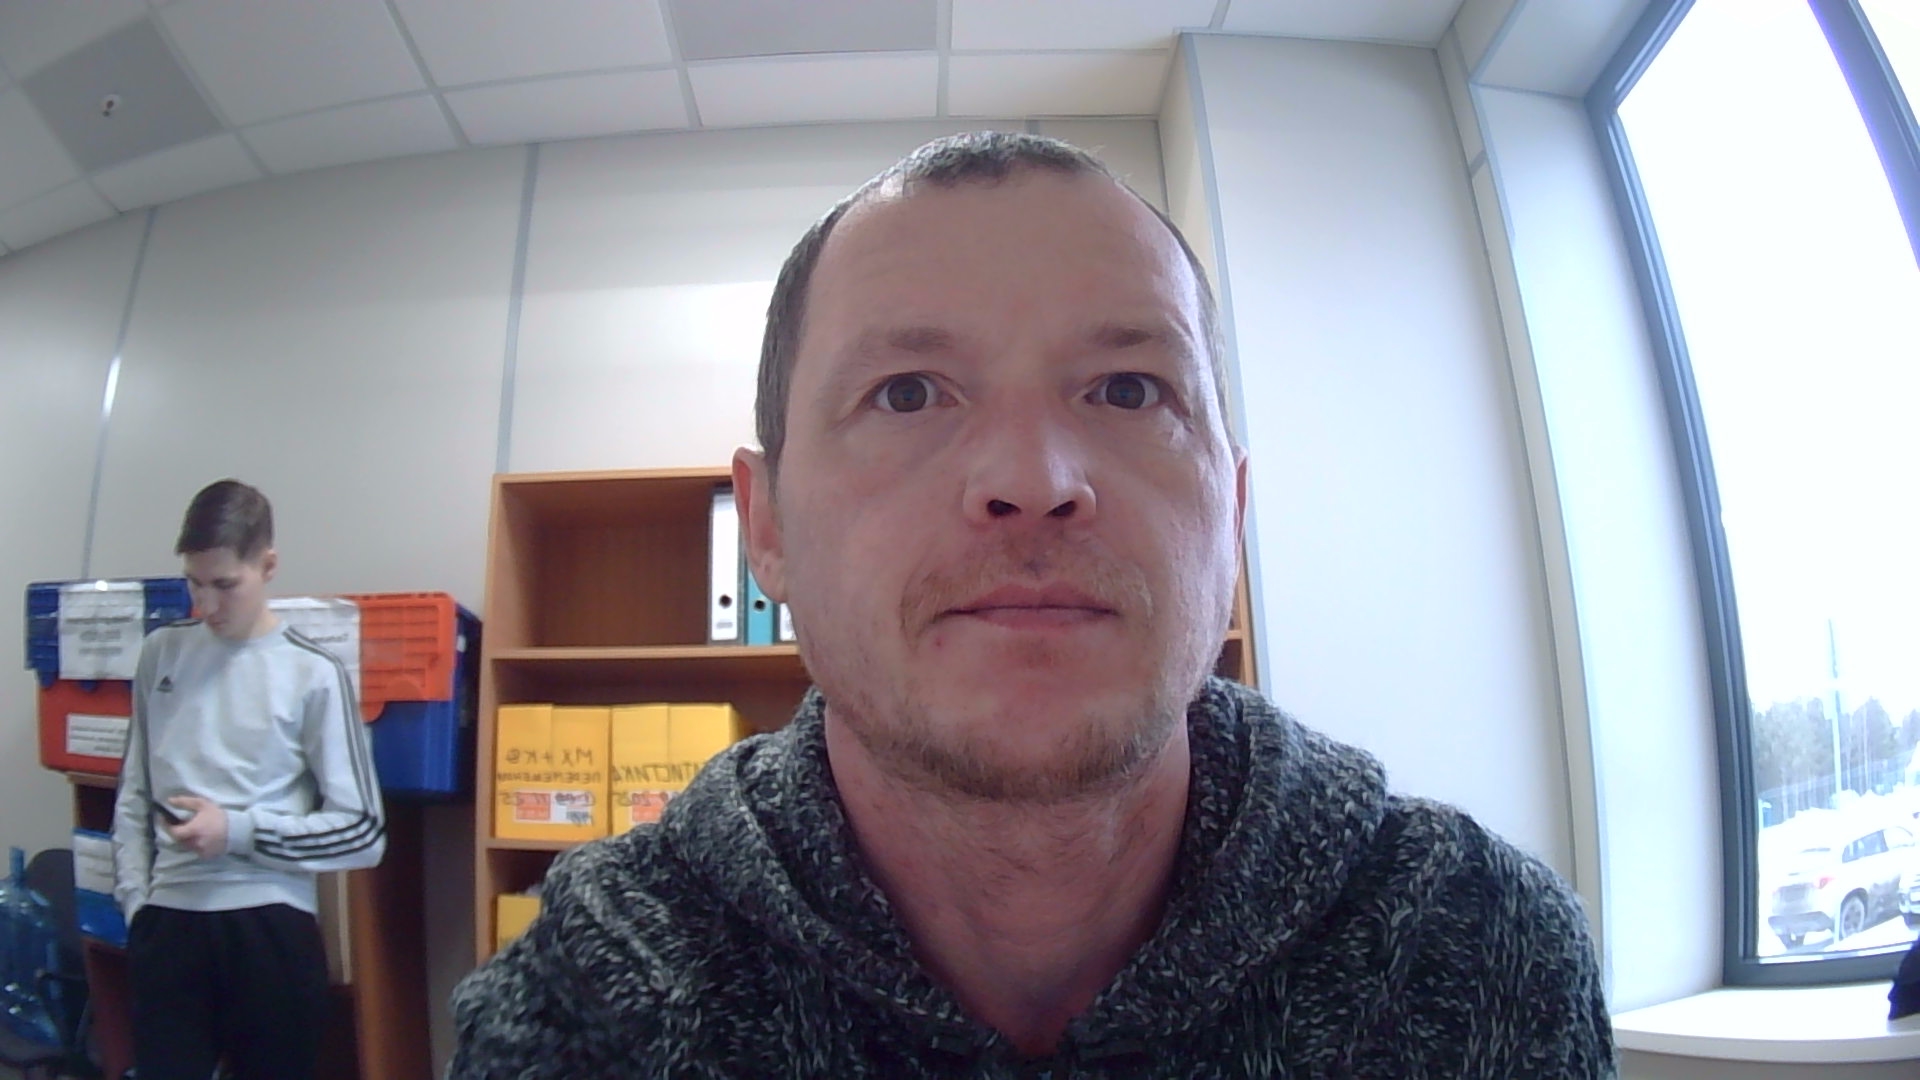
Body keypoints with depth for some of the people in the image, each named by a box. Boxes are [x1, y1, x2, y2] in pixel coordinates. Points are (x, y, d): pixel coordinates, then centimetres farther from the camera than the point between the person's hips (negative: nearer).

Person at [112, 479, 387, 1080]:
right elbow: (134, 793, 15)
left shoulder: (311, 674, -7)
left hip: (269, 925, -2)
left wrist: (239, 831, -12)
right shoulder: (160, 653, 6)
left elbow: (363, 831, -6)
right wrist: (134, 898, 5)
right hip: (168, 921, 3)